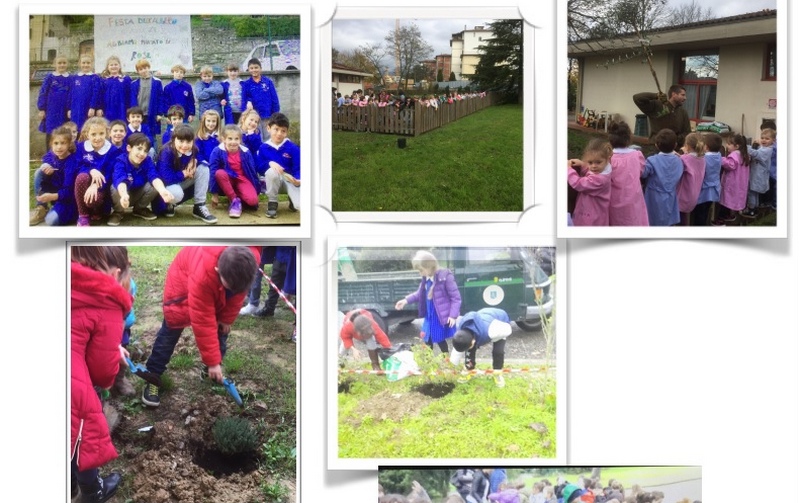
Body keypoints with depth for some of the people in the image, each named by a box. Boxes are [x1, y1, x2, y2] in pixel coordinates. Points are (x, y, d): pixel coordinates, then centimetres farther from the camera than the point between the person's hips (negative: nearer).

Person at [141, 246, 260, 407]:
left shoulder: (249, 260, -37)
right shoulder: (202, 276, -48)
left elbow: (237, 292, -12)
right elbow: (203, 323, -39)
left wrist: (227, 318, -3)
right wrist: (212, 361, -32)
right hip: (184, 278, -5)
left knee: (221, 326, 4)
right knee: (172, 327, -7)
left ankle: (214, 373, 21)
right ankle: (152, 377, 1)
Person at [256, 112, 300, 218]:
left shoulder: (293, 148, -6)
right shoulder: (263, 148, -1)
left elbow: (298, 168, -9)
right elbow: (259, 168, -3)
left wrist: (298, 179, -31)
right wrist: (270, 163, -25)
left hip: (290, 180, -1)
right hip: (272, 180, 1)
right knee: (271, 171, -38)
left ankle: (292, 200, 15)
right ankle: (272, 203, -12)